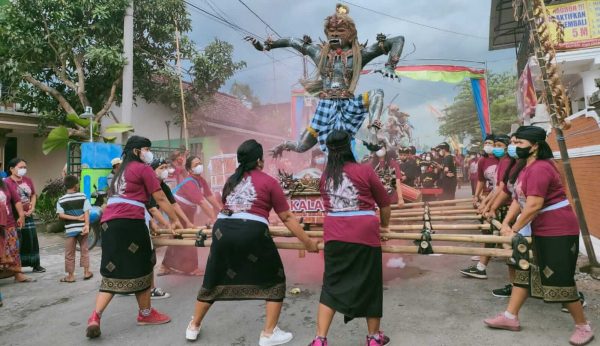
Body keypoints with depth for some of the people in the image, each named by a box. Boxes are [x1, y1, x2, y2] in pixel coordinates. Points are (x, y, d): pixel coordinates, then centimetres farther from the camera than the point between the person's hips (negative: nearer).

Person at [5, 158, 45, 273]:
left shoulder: (28, 180, 7)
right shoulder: (7, 182, -14)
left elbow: (33, 195, 16)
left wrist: (32, 208, 0)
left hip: (28, 215, 6)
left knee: (32, 240, 10)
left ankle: (36, 265, 20)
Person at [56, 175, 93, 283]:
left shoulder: (61, 200, 0)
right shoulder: (83, 196, -2)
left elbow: (61, 215, -10)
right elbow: (86, 212, -9)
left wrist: (75, 218, -7)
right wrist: (87, 225, -13)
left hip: (70, 229, -1)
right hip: (82, 227, 1)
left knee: (69, 253, 7)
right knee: (84, 250, 13)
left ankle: (70, 276, 13)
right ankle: (86, 272, 17)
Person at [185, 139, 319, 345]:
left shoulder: (232, 180, 21)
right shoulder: (269, 182, 6)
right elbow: (287, 217, 6)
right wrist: (307, 242, 13)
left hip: (222, 230, 5)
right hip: (252, 233, -5)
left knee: (213, 279, 22)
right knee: (274, 280, 14)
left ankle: (193, 326, 38)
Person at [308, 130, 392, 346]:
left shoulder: (325, 176, 9)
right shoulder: (365, 171, -2)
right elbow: (384, 203, 7)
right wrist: (385, 225, 25)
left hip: (334, 235, 3)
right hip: (364, 234, -2)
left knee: (332, 286, 12)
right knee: (369, 285, 13)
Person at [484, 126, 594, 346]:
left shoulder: (540, 168, -22)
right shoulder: (527, 168, 11)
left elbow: (534, 205, -27)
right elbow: (518, 200, 11)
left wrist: (514, 229, -18)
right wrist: (506, 223, 0)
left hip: (558, 231, -10)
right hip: (540, 231, 10)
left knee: (559, 279, -1)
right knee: (525, 272, 12)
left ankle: (583, 327, 20)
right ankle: (510, 317, 20)